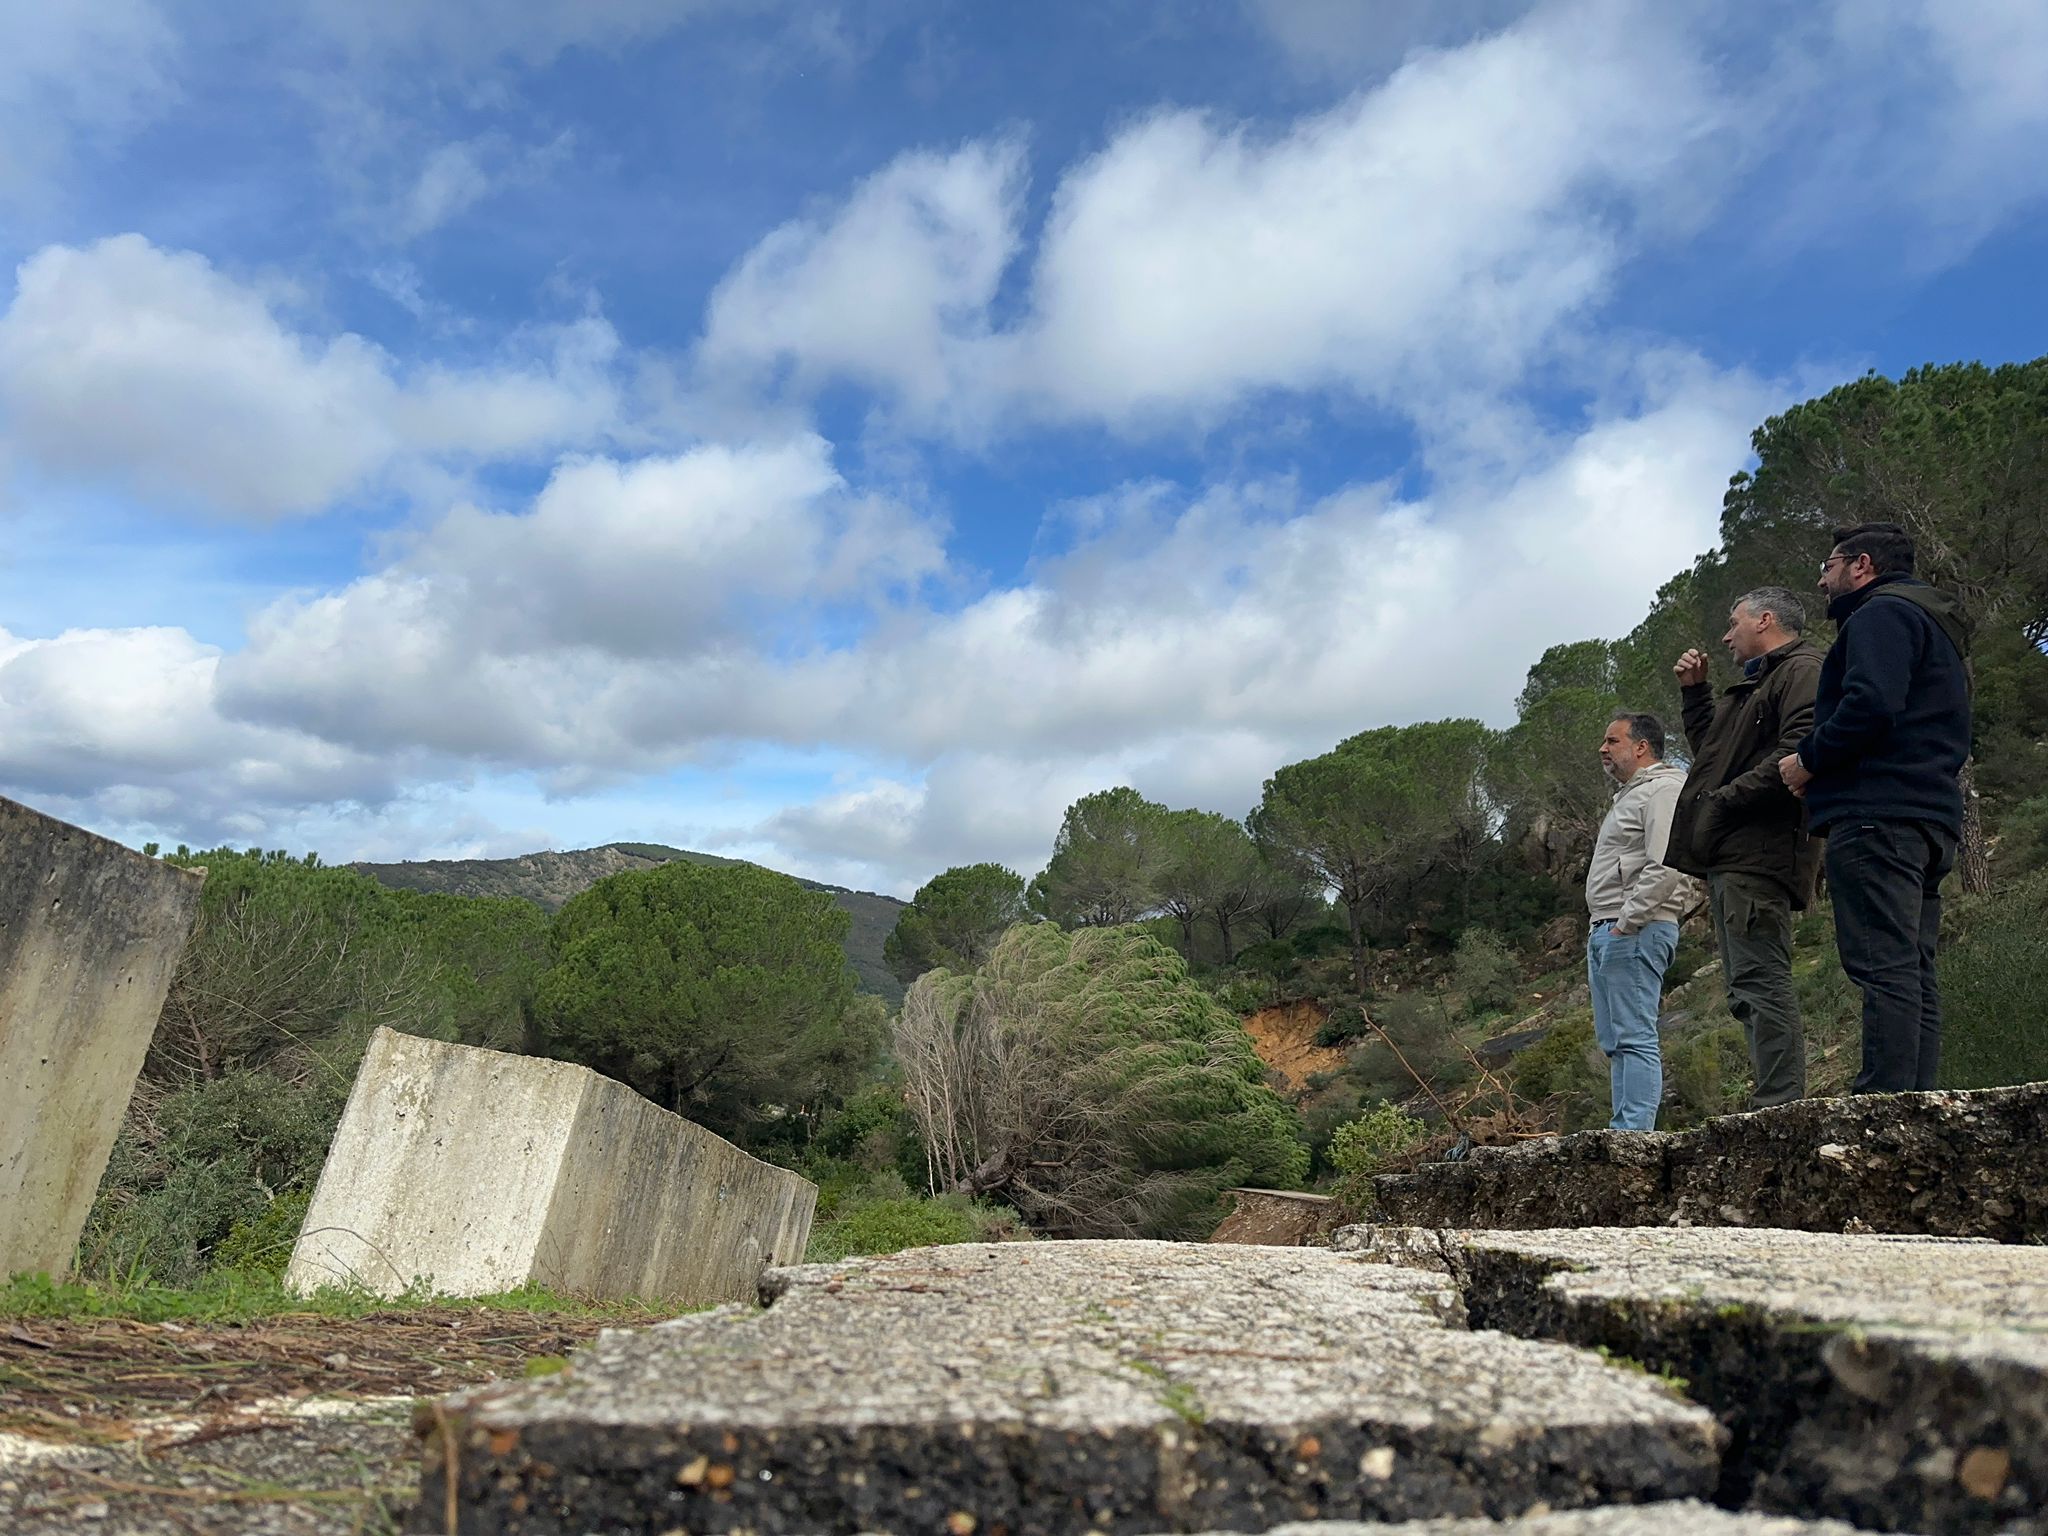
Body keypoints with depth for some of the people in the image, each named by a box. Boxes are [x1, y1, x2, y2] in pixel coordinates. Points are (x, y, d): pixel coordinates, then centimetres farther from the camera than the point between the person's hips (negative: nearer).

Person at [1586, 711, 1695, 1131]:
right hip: (1606, 932, 11)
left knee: (1635, 1038, -11)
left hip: (1635, 933, -11)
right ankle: (1623, 1129, 15)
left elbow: (1665, 868, -20)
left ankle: (1635, 1132, -11)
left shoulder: (1663, 789, -8)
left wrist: (1626, 923, -19)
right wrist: (1603, 928, 18)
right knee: (1614, 1040, 11)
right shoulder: (1629, 794, 25)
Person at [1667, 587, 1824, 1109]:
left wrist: (1723, 800, -16)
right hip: (1731, 855, 11)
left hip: (1758, 852, -11)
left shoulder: (1803, 671, -5)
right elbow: (1711, 749, 35)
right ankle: (1776, 1103, 14)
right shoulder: (1757, 684, 28)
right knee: (1746, 987, 10)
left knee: (1759, 980, -15)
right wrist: (1694, 692, 27)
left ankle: (1779, 1109, -16)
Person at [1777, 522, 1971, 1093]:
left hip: (1878, 815, -10)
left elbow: (1871, 704, -21)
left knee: (1884, 968, -14)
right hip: (1931, 815, 10)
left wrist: (1810, 759, -7)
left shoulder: (1882, 613, -3)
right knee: (1913, 972, 8)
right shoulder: (1935, 625, 29)